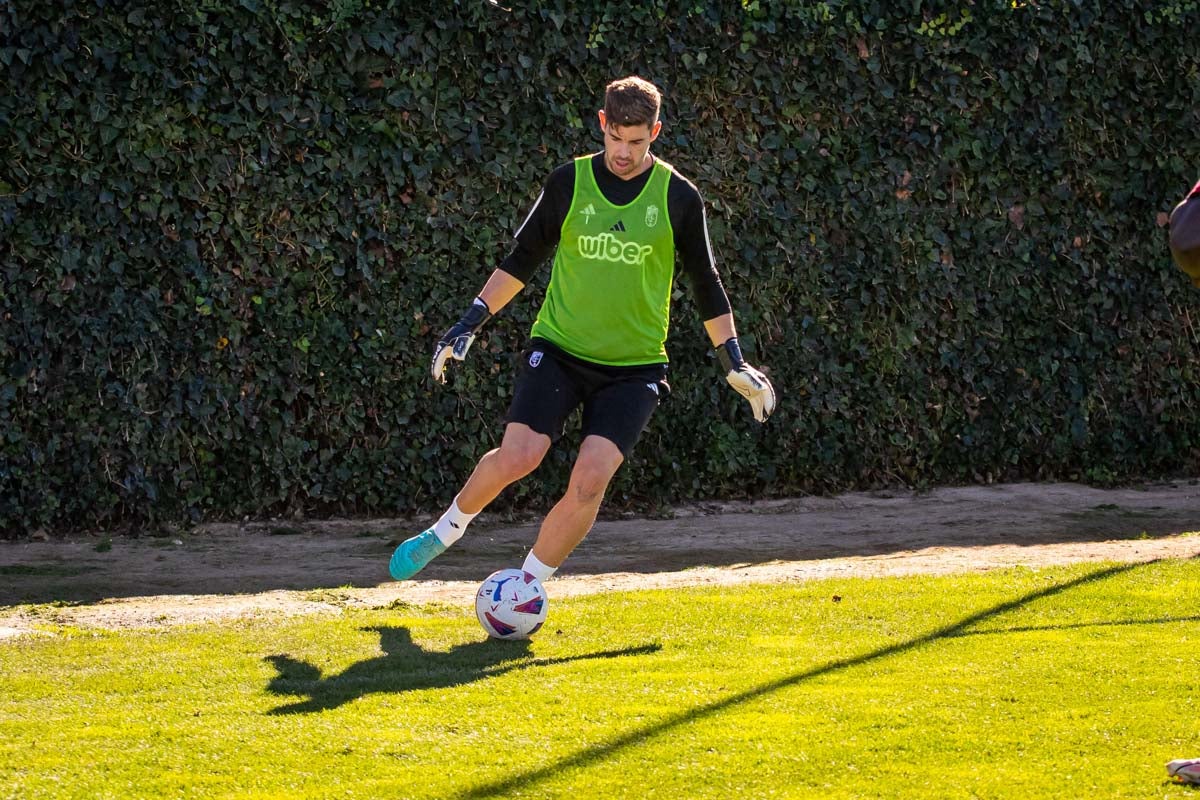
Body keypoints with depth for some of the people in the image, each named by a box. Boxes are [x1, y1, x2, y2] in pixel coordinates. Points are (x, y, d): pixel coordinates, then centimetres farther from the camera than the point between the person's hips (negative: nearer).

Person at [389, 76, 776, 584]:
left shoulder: (678, 198, -1)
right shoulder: (569, 182, 0)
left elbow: (705, 284, 9)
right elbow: (523, 257, 11)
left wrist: (735, 364, 8)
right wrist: (471, 322, 6)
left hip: (635, 366, 0)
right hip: (558, 350, 0)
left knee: (589, 482, -17)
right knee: (517, 457, -19)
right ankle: (447, 528, 10)